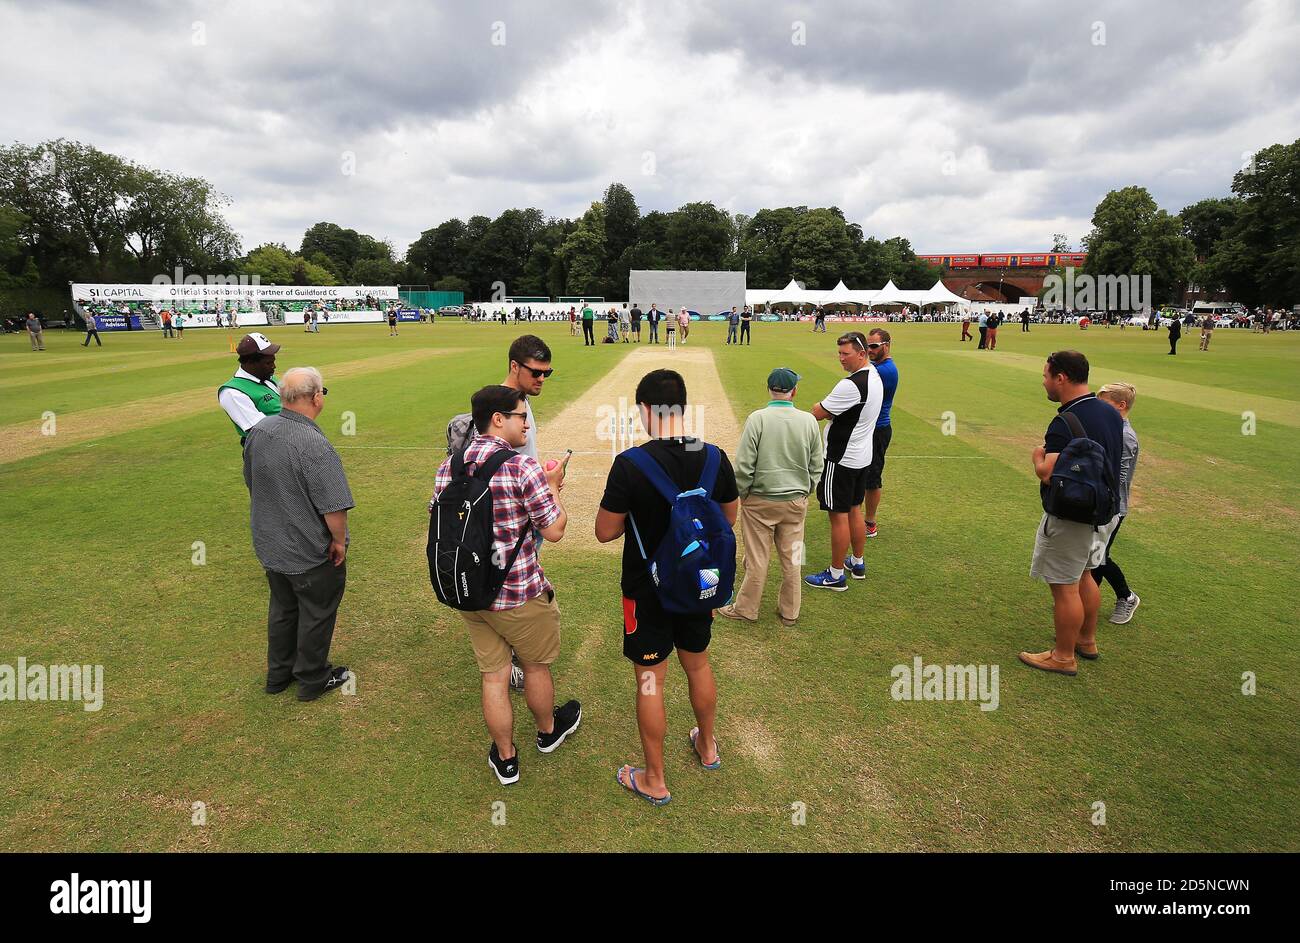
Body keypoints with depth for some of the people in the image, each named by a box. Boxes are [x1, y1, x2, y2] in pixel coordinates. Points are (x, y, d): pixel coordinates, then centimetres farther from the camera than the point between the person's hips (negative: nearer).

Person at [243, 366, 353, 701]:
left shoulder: (258, 431, -4)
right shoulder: (315, 446, -29)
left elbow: (251, 482, 10)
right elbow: (334, 507, -29)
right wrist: (339, 541, -11)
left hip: (270, 545, 7)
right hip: (311, 552, -7)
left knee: (282, 608, 25)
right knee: (316, 614, 13)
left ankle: (279, 673, 41)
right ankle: (312, 680, 30)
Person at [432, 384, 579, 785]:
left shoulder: (448, 467, -1)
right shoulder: (522, 467, -21)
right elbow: (554, 530, -18)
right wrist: (554, 486, -2)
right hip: (520, 595, -5)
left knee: (493, 677, 16)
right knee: (536, 666, 20)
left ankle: (505, 759, 31)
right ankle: (548, 730, 45)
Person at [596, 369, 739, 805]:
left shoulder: (629, 464, -23)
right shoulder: (715, 457, -10)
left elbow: (605, 532, -14)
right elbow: (729, 519, 4)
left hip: (647, 591, -4)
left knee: (650, 681, 11)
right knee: (698, 664, 25)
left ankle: (654, 781, 27)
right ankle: (707, 747, 47)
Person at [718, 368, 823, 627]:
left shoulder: (757, 418, -15)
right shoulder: (809, 421, -4)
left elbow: (744, 465, -14)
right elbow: (816, 466, 4)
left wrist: (742, 495, 1)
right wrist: (803, 493, 15)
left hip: (760, 501, -3)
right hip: (796, 502, 3)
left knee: (756, 559, 9)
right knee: (791, 559, 14)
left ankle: (746, 609, 23)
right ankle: (789, 612, 28)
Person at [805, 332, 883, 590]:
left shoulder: (851, 385, -25)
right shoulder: (875, 378, 7)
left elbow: (818, 413, -18)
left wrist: (820, 405, 4)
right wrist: (830, 407, -5)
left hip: (841, 460, -9)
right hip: (862, 457, 9)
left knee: (839, 516, 0)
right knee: (855, 511, 20)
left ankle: (836, 575, 9)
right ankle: (858, 562, 33)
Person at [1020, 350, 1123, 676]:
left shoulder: (1066, 423, -25)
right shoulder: (1111, 414, 5)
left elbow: (1048, 474, -31)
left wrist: (1037, 456, -10)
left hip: (1070, 518, -10)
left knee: (1064, 586, 3)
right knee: (1083, 576, 24)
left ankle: (1064, 657, 16)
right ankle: (1087, 640, 39)